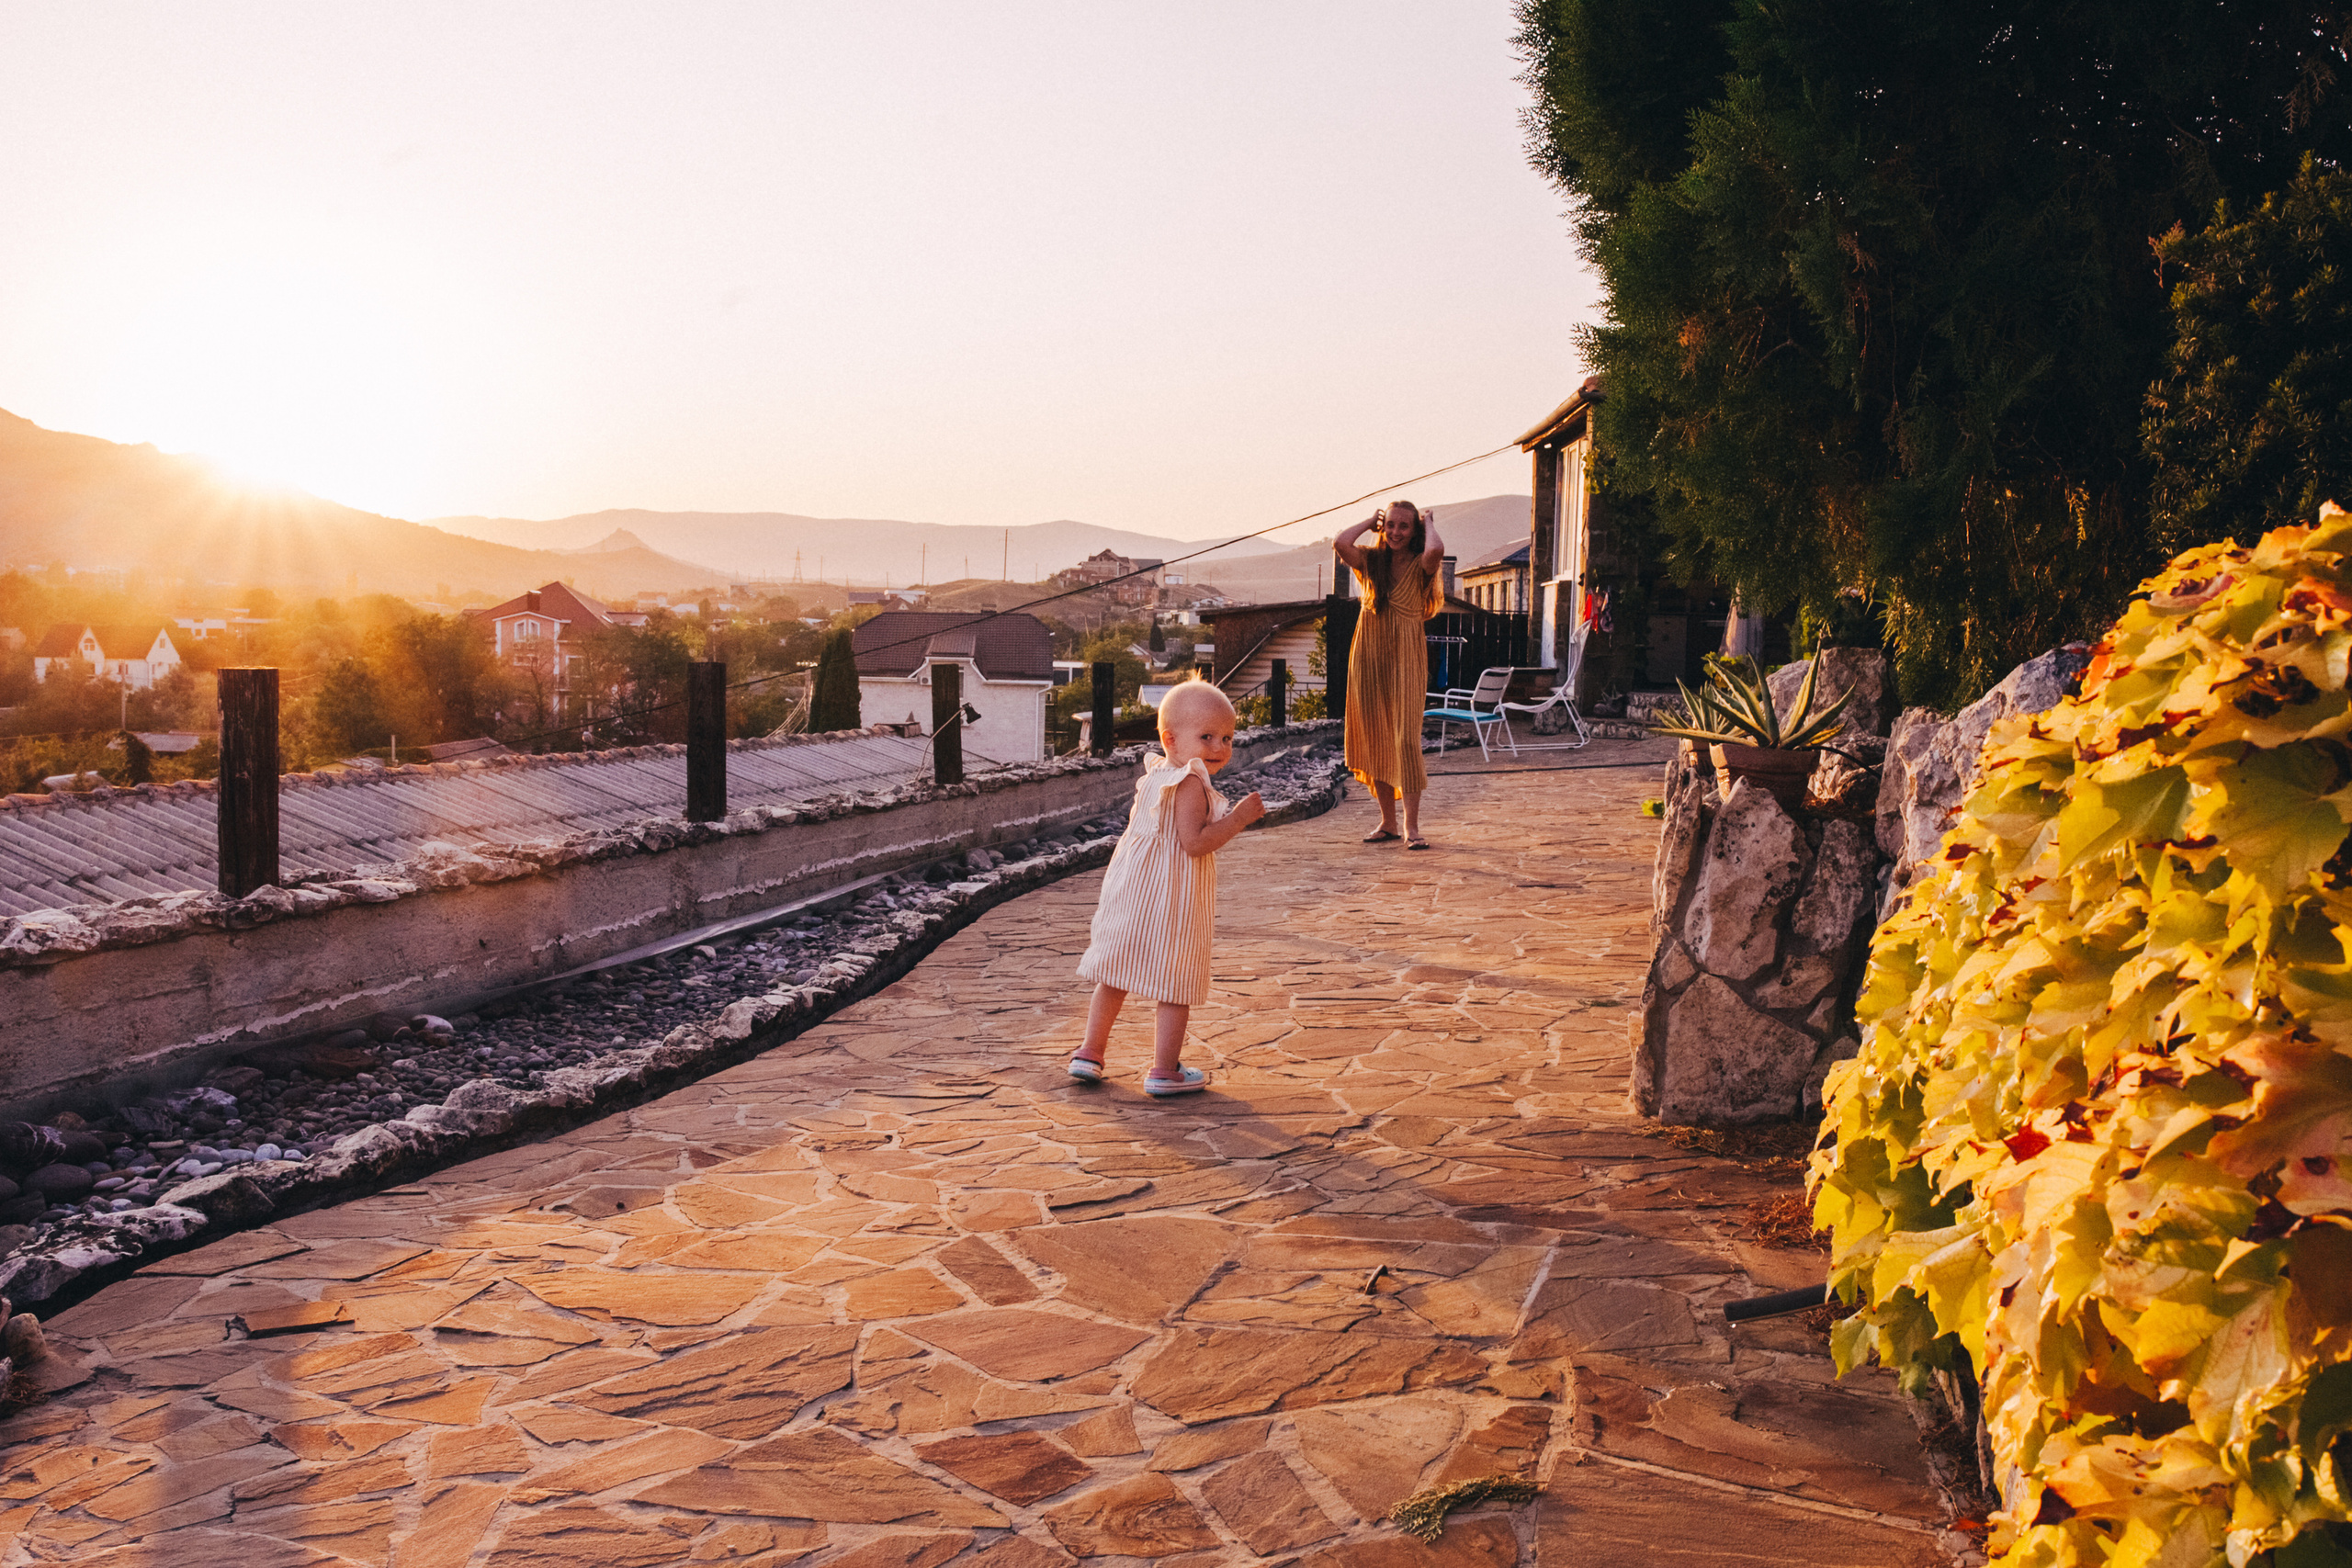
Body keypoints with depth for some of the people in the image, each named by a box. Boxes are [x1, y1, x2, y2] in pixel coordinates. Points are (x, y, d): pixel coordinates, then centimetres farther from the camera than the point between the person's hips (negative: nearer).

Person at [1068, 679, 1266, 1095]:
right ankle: (1164, 1071, 10)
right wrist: (1238, 818, -21)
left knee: (1114, 978, 19)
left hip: (1129, 892, 8)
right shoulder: (1190, 785, -18)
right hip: (1171, 901, -8)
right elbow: (1194, 842, -25)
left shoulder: (1152, 778, 9)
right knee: (1176, 988, 5)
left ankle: (1090, 1052, 26)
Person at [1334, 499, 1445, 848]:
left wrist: (1429, 524, -5)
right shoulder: (1370, 561, 6)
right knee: (1375, 741, 6)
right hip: (1369, 658, 4)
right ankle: (1387, 822, 16)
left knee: (1406, 739, -10)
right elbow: (1340, 544, -13)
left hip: (1406, 659, -3)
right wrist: (1369, 521, 3)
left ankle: (1411, 826, -7)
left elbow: (1436, 550, -26)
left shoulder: (1420, 566, -2)